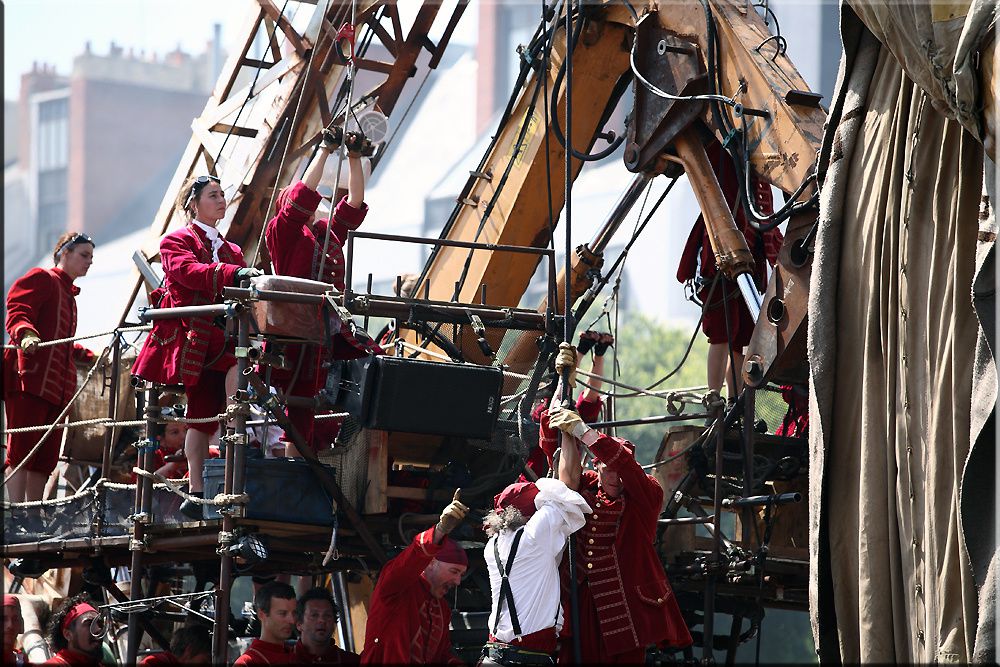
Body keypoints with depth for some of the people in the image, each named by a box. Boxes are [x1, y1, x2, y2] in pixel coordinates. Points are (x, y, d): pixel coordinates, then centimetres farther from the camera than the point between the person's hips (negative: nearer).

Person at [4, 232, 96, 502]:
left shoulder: (68, 293, 30)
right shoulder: (41, 278, 3)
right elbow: (17, 314, -11)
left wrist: (90, 356, 36)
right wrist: (26, 334, -30)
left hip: (57, 385, 9)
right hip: (30, 378, -9)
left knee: (46, 457, 2)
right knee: (22, 448, -14)